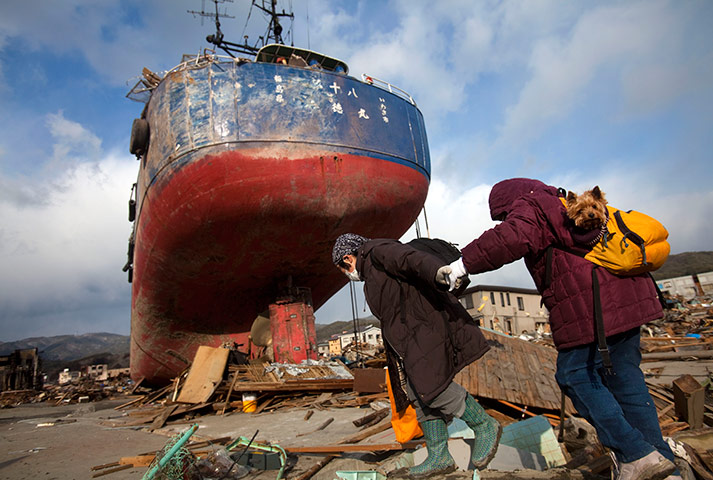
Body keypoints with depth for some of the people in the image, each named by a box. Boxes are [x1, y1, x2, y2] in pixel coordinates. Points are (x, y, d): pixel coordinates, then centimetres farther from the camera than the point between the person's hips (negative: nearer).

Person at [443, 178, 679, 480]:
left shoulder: (530, 206, -4)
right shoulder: (566, 204, 25)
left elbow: (511, 238, -24)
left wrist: (465, 263, -19)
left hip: (589, 308, -9)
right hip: (628, 297, 10)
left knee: (576, 376, 3)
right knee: (624, 378, 14)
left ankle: (636, 454, 4)